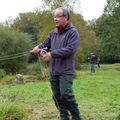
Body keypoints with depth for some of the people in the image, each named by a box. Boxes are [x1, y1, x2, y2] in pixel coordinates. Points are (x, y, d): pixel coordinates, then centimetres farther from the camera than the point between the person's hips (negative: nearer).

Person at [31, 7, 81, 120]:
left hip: (66, 71, -7)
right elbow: (45, 43, 12)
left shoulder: (73, 32, -8)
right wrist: (39, 47, -12)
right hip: (53, 71, 7)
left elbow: (70, 49, -19)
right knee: (57, 96, 11)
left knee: (66, 94, -13)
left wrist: (52, 54, -21)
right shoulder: (53, 32, 12)